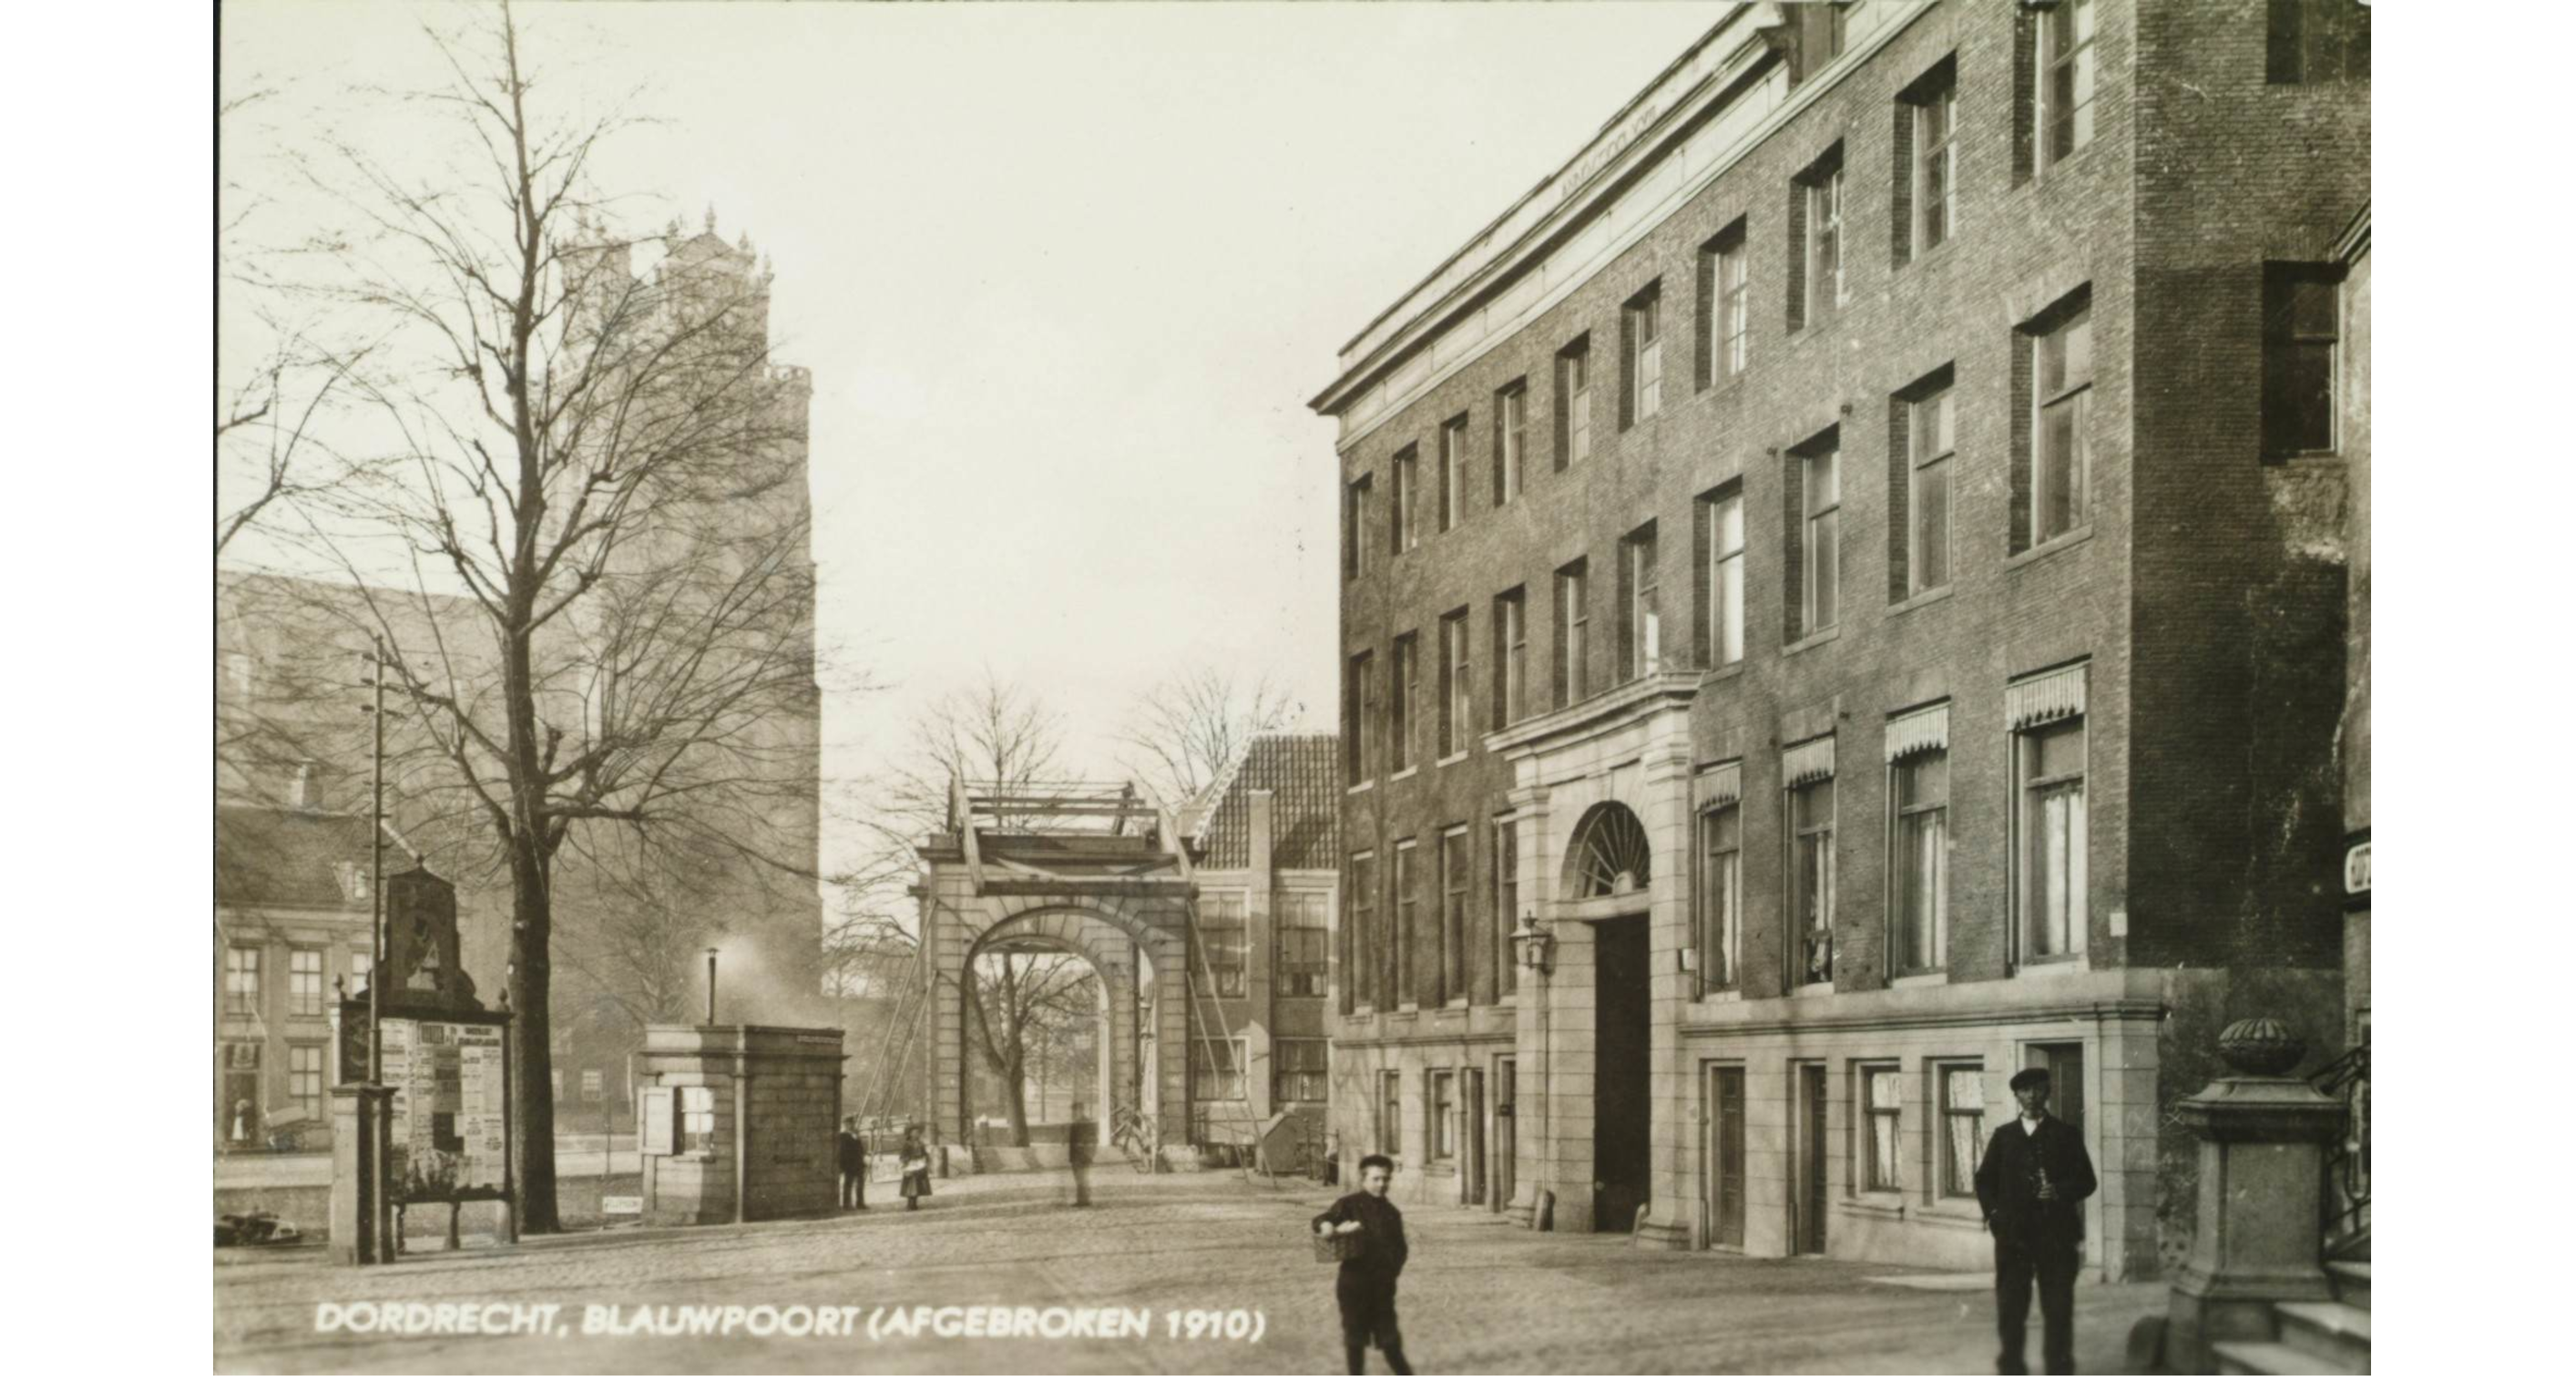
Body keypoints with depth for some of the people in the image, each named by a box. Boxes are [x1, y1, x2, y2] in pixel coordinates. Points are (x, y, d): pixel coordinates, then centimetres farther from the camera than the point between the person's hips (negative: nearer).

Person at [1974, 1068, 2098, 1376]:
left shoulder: (2066, 1135, 8)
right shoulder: (2004, 1136, 14)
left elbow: (2086, 1181, 4)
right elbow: (1985, 1180, 15)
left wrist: (2061, 1192, -15)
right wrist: (1993, 1213, 0)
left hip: (2055, 1233, -2)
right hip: (2013, 1233, 2)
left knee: (2058, 1306, -3)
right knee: (2010, 1305, 1)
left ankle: (2059, 1368, 2)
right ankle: (2012, 1367, 8)